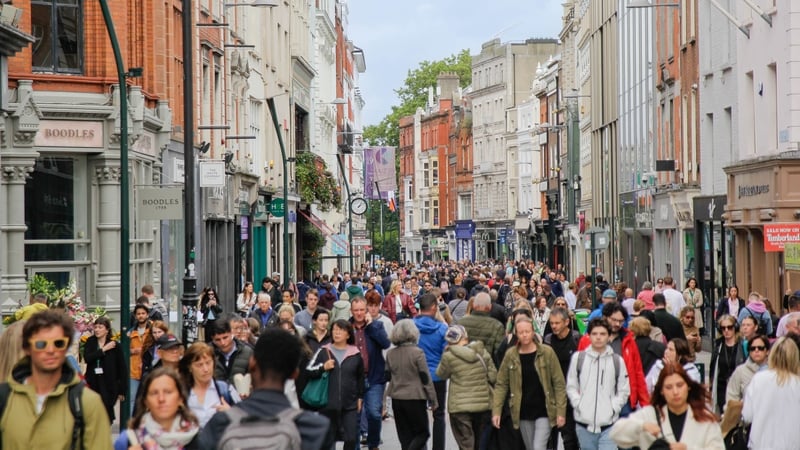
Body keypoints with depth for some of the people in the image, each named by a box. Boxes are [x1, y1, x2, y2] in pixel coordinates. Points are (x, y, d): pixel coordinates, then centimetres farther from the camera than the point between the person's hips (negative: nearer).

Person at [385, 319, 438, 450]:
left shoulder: (390, 353, 2)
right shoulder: (417, 352, -12)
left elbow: (387, 376, 9)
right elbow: (426, 379, -10)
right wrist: (433, 400, -3)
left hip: (396, 399, 5)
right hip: (415, 399, -5)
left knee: (405, 436, 12)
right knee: (422, 432, 5)